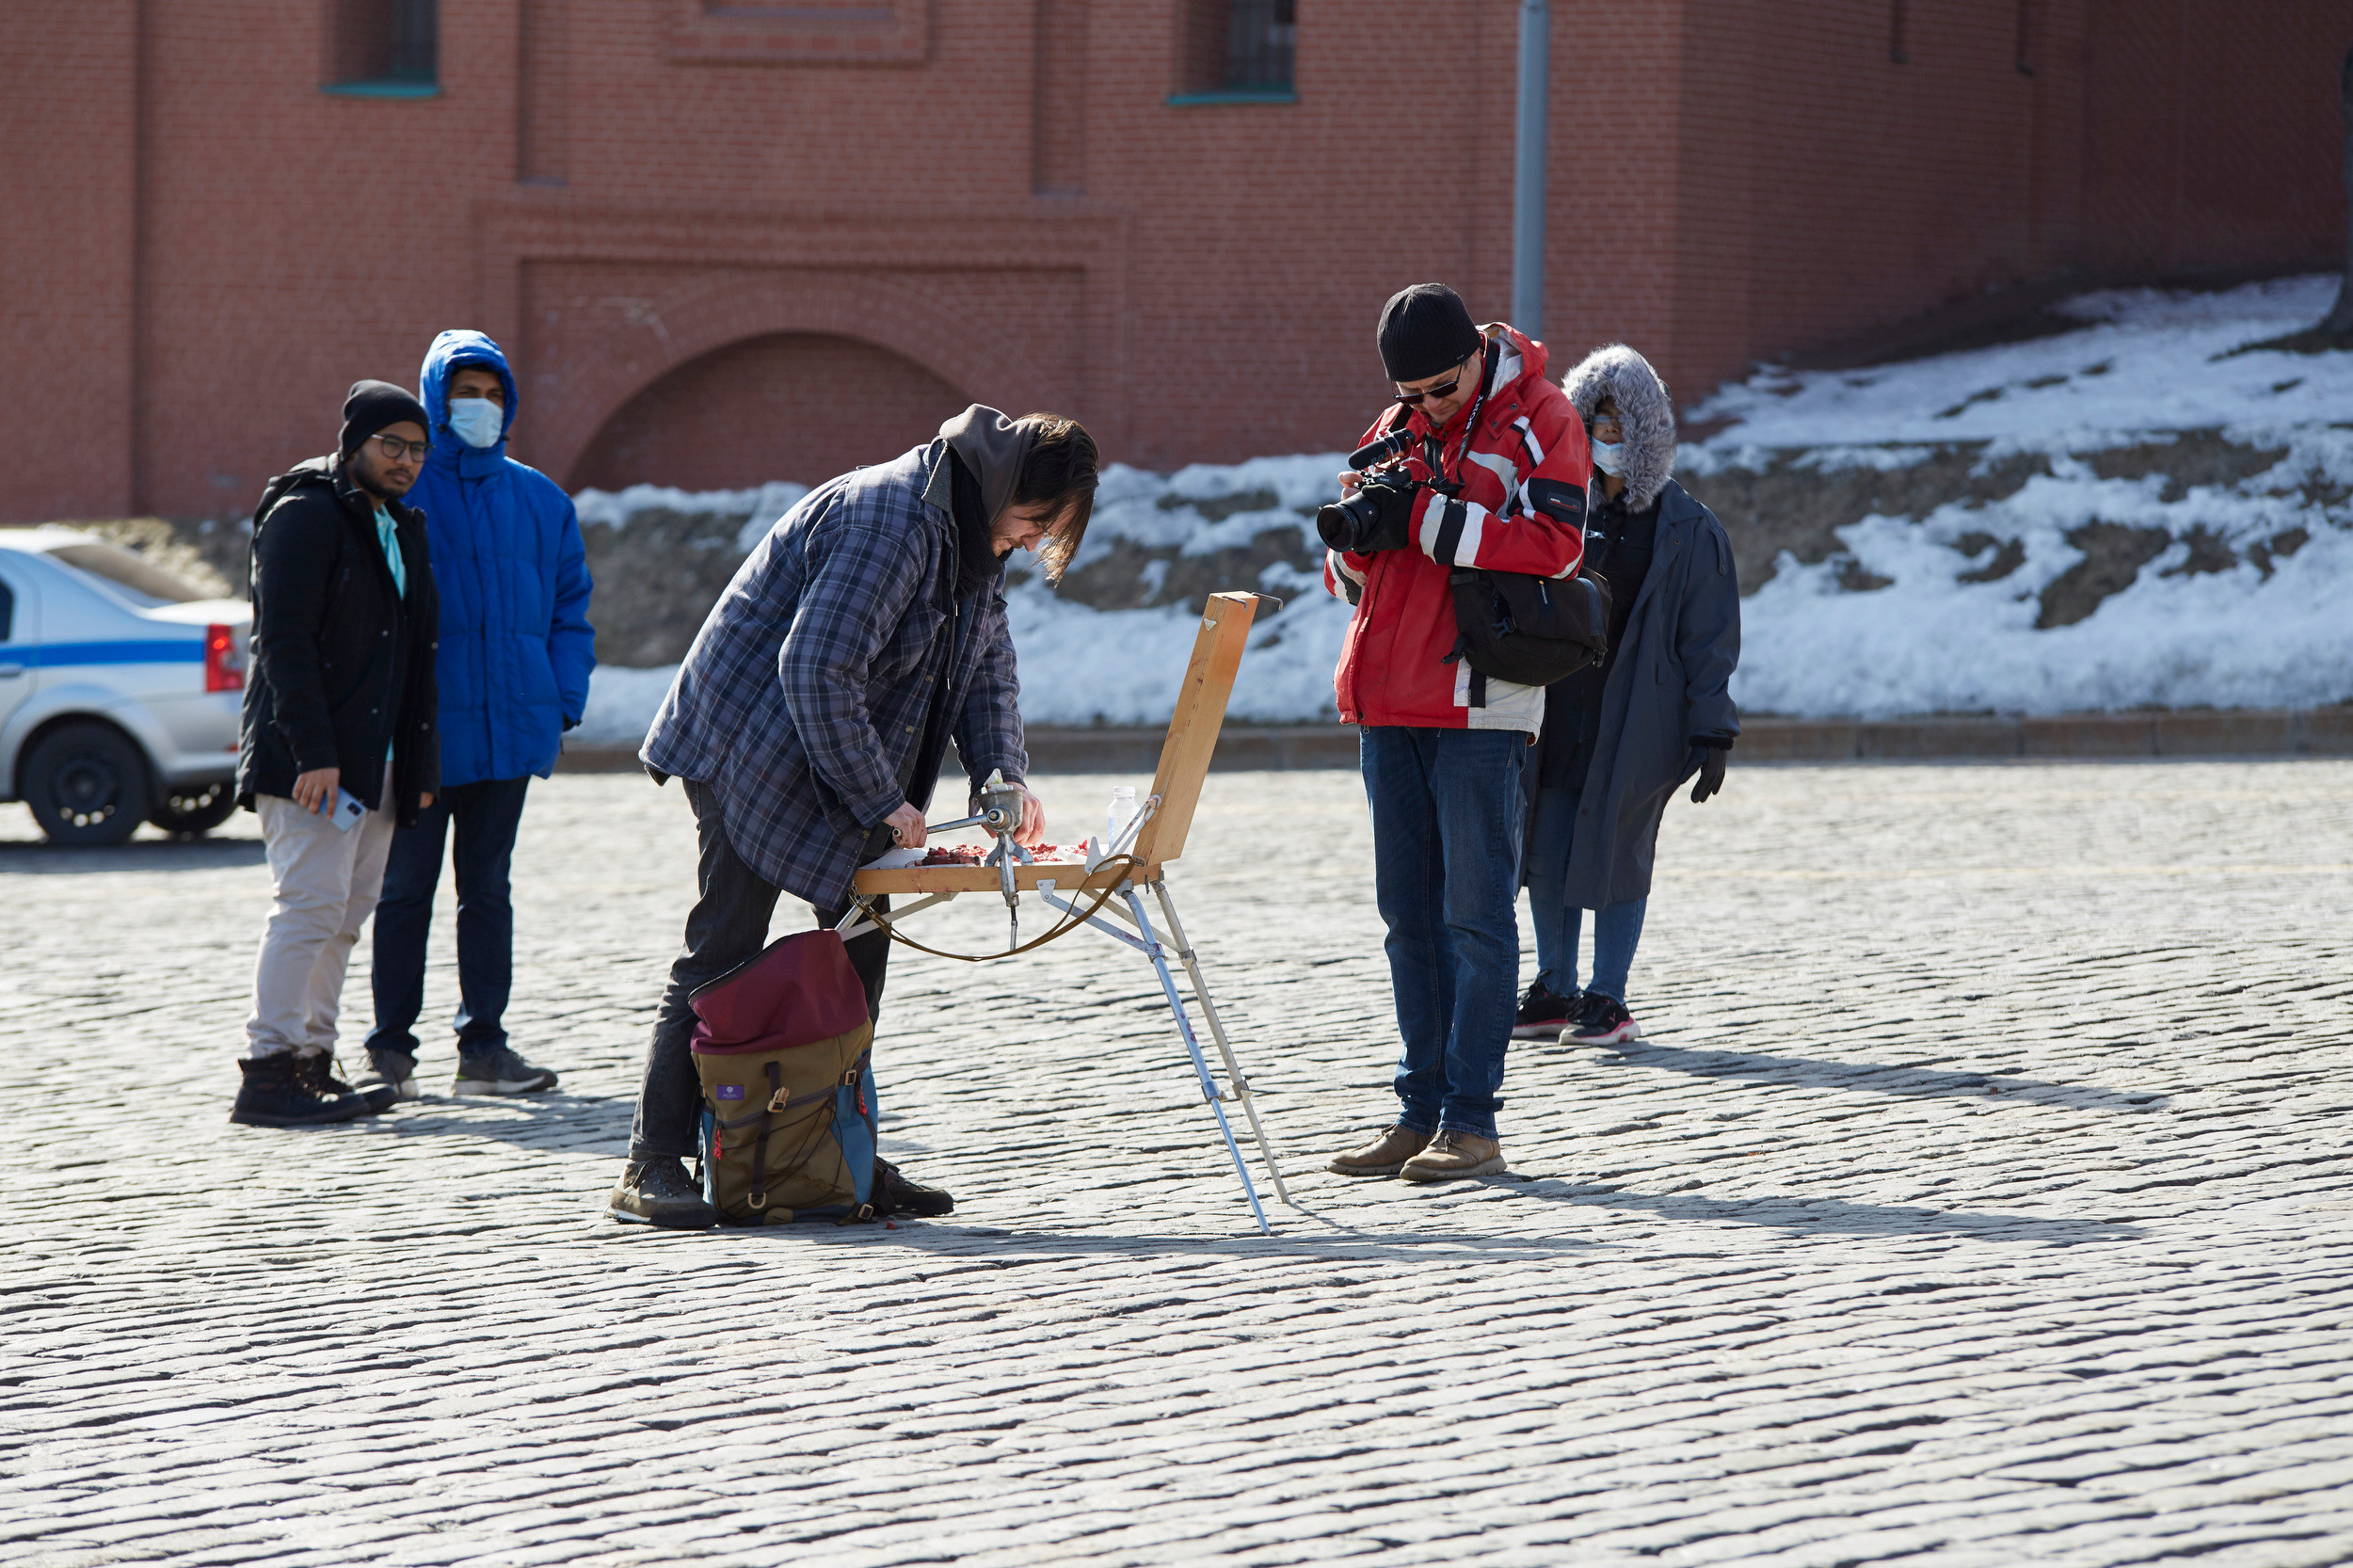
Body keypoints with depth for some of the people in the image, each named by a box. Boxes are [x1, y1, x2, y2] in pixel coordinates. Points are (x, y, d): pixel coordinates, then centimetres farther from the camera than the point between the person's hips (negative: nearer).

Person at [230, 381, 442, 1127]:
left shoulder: (402, 531, 19)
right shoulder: (305, 516, -8)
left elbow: (415, 661, 24)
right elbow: (285, 640, -16)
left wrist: (420, 765, 17)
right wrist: (311, 752, -22)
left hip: (373, 764, 9)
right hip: (308, 763, -9)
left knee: (345, 917, 9)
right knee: (311, 905, -14)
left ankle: (311, 1061, 14)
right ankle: (268, 1076, -15)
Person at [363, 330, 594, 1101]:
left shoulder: (539, 500, 11)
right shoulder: (398, 489, -2)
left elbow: (569, 604, 15)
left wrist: (564, 701, 2)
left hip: (510, 728, 4)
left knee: (488, 887, 8)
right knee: (406, 887, 1)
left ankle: (484, 1048, 12)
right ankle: (391, 1048, 7)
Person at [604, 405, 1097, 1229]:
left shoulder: (972, 534, 8)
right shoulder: (892, 519, -25)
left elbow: (987, 663, 18)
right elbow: (818, 670, -28)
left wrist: (1004, 776, 1)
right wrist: (883, 801, -22)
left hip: (841, 758, 10)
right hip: (751, 751, -10)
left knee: (861, 941, 7)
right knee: (723, 949, -11)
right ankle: (651, 1168, -11)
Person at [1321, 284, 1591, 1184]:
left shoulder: (1538, 422, -3)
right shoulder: (1394, 431, 16)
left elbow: (1553, 544, -17)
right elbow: (1350, 582, 19)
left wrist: (1426, 515, -18)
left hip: (1481, 704, -7)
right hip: (1391, 704, 7)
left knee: (1476, 914, -6)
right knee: (1410, 915, 8)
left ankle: (1472, 1122, -5)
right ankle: (1422, 1113, 13)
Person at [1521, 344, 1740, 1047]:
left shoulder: (1687, 529, -1)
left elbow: (1710, 639, -1)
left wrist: (1711, 732, -6)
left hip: (1637, 723, -4)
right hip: (1559, 717, 4)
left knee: (1614, 852, -4)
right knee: (1546, 853, 2)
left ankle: (1607, 1001, 5)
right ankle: (1555, 993, 14)